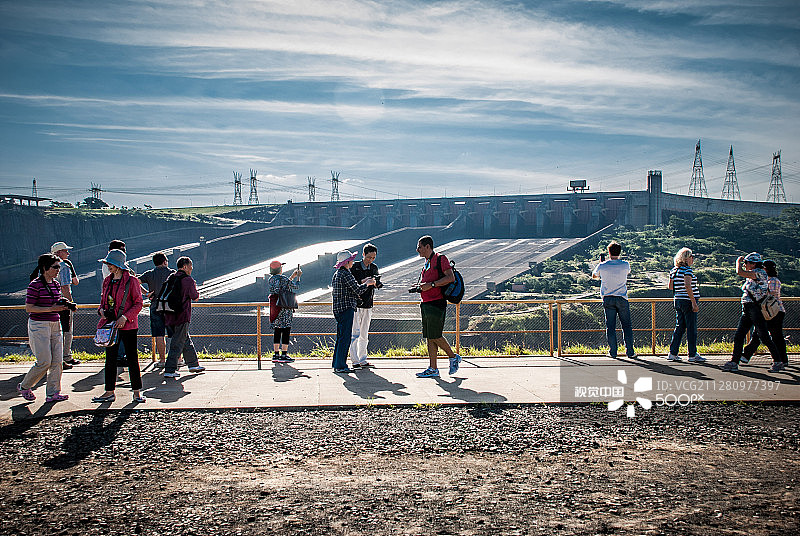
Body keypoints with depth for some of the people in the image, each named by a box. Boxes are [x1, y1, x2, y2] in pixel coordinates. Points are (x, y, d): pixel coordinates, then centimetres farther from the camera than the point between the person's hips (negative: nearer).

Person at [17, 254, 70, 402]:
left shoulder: (56, 284, 11)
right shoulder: (35, 285, -11)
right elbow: (29, 308, -13)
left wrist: (63, 306, 0)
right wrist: (51, 309, -21)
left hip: (55, 325, 7)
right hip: (39, 325, -7)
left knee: (57, 361, 2)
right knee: (44, 361, -6)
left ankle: (53, 393, 9)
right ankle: (24, 386, 16)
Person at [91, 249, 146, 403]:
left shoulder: (131, 281, -7)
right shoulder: (107, 281, 12)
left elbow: (138, 303, -8)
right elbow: (103, 301, 21)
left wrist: (125, 317, -18)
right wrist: (101, 310, -1)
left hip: (127, 325, -6)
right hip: (110, 324, 6)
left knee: (132, 358, -1)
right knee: (110, 359, 8)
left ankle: (137, 392, 9)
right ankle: (109, 392, 16)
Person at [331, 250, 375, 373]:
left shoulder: (336, 274, 16)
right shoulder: (346, 274, -14)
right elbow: (357, 290, -14)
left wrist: (362, 282, 19)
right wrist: (366, 284, 2)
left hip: (338, 308, 10)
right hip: (346, 309, -10)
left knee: (340, 337, 13)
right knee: (345, 337, -7)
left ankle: (337, 364, 17)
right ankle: (340, 365, -7)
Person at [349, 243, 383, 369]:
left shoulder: (374, 267, 9)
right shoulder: (354, 267, -5)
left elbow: (378, 283, 1)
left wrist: (377, 282, -21)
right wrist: (362, 282, -23)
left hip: (368, 305, 5)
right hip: (355, 304, -5)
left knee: (364, 335, 10)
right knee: (355, 333, -9)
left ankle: (363, 360, 15)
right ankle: (355, 361, -7)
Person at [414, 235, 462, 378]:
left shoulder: (440, 259, -7)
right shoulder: (426, 263, 20)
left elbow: (451, 277, -18)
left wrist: (431, 285, -20)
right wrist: (420, 287, 10)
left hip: (436, 304, -9)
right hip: (426, 304, 9)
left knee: (435, 336, -9)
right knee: (429, 337, 6)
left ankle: (453, 357, 11)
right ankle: (433, 369, 8)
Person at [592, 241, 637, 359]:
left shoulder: (602, 266, -5)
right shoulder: (625, 265, -5)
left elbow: (594, 276, 14)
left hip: (607, 299, 0)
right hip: (622, 298, 0)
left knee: (610, 326, 5)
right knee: (627, 325, 7)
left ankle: (612, 352, 6)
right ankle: (630, 352, 6)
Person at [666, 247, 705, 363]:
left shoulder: (673, 271, 10)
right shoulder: (687, 270, -14)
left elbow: (670, 286, 16)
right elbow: (687, 286, -25)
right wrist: (694, 302, -22)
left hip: (677, 301, 8)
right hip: (687, 301, -8)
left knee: (679, 327, 13)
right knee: (691, 328, -1)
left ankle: (673, 353, 12)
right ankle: (692, 355, 4)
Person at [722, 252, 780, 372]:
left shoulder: (760, 273, -11)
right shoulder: (750, 276, 17)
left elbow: (740, 272, -18)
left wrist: (738, 261, -5)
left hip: (756, 308, -9)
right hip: (747, 310, 9)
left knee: (764, 337, -4)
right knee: (738, 336, 2)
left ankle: (778, 361, 9)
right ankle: (734, 362, 2)